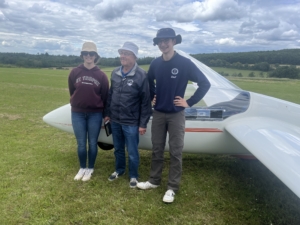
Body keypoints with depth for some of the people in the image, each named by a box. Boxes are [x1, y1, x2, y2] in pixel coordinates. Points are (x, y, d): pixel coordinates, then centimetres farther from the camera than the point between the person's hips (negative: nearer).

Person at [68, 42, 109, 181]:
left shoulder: (101, 75, -5)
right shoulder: (75, 72, -2)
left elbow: (105, 96, 2)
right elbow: (72, 92, 9)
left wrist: (104, 113, 6)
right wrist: (78, 104, 13)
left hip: (95, 114, -1)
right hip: (77, 113, 1)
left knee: (92, 143, 8)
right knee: (81, 144, 8)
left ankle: (90, 169, 25)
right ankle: (82, 168, 27)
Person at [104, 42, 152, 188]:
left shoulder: (141, 75, -14)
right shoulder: (115, 73, 4)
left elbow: (145, 102, -12)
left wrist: (143, 124, -12)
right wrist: (108, 113, 14)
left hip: (131, 122, -5)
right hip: (115, 120, 5)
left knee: (132, 152, 7)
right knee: (118, 149, 20)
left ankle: (133, 176, 27)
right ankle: (119, 170, 41)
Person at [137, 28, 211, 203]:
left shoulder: (185, 63, -12)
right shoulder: (156, 63, 2)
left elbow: (205, 84, -11)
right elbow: (149, 81, 22)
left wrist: (189, 102, -11)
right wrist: (152, 96, 10)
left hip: (176, 114, -4)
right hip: (158, 113, 4)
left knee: (175, 152, 4)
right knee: (157, 149, 14)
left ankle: (172, 187, 15)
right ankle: (154, 180, 30)